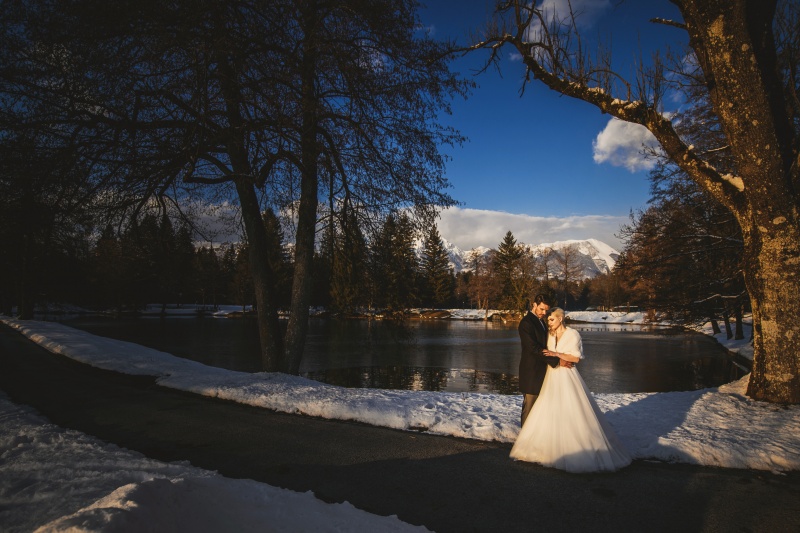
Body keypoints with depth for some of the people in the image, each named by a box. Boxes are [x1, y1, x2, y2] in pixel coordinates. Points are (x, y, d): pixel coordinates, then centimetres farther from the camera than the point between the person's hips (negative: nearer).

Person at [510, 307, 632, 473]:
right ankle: (554, 448, 13)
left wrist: (557, 354, -18)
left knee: (574, 415, -7)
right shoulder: (550, 335, 10)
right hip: (552, 378, 6)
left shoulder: (573, 334, -6)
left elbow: (576, 358, -10)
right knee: (549, 414, 3)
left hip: (567, 378, -6)